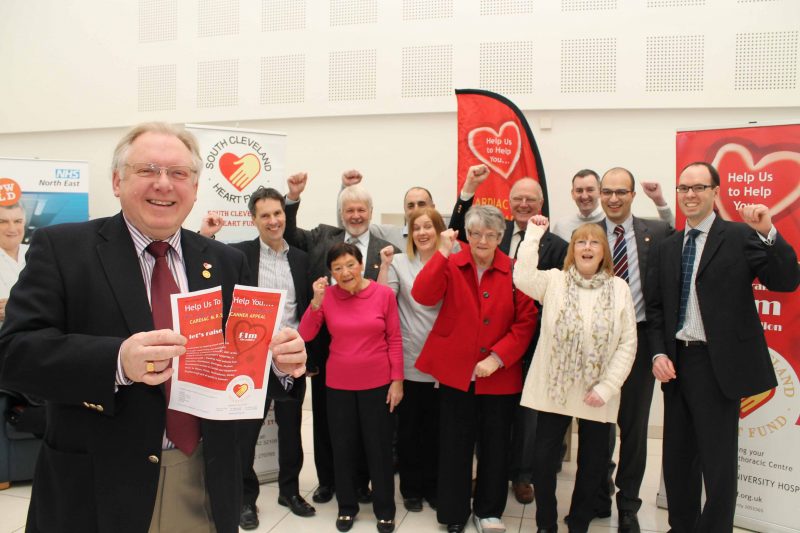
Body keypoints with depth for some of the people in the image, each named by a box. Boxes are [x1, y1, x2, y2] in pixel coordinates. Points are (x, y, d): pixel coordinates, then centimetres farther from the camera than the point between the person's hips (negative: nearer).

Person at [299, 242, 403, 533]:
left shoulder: (384, 294, -8)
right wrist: (316, 301, -21)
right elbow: (305, 335, -8)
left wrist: (397, 380, -6)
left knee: (379, 448, 10)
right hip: (339, 385, 2)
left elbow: (395, 339, -4)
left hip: (377, 384, -1)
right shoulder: (327, 296, -4)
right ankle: (347, 506, 34)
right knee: (343, 447, 14)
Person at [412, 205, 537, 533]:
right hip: (455, 371, 0)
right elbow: (423, 296, -17)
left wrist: (497, 357, -14)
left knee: (495, 446, 13)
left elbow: (526, 321, -5)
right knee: (455, 446, 10)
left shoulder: (515, 271, -2)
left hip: (500, 375, 1)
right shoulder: (451, 265, -2)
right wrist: (442, 252, -21)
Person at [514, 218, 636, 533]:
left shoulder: (619, 288, -1)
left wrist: (606, 387, -10)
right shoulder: (554, 281, -2)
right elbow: (522, 277, -23)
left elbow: (628, 344, -3)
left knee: (592, 462, 14)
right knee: (544, 459, 6)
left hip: (597, 394, 1)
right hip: (554, 390, -1)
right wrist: (533, 234, -19)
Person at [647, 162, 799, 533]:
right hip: (675, 362, 5)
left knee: (718, 460, 5)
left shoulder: (740, 236, -4)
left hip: (718, 364, -5)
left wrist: (769, 234, -27)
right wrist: (658, 353, -1)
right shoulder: (667, 247, 10)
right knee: (677, 457, 16)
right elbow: (655, 307, 10)